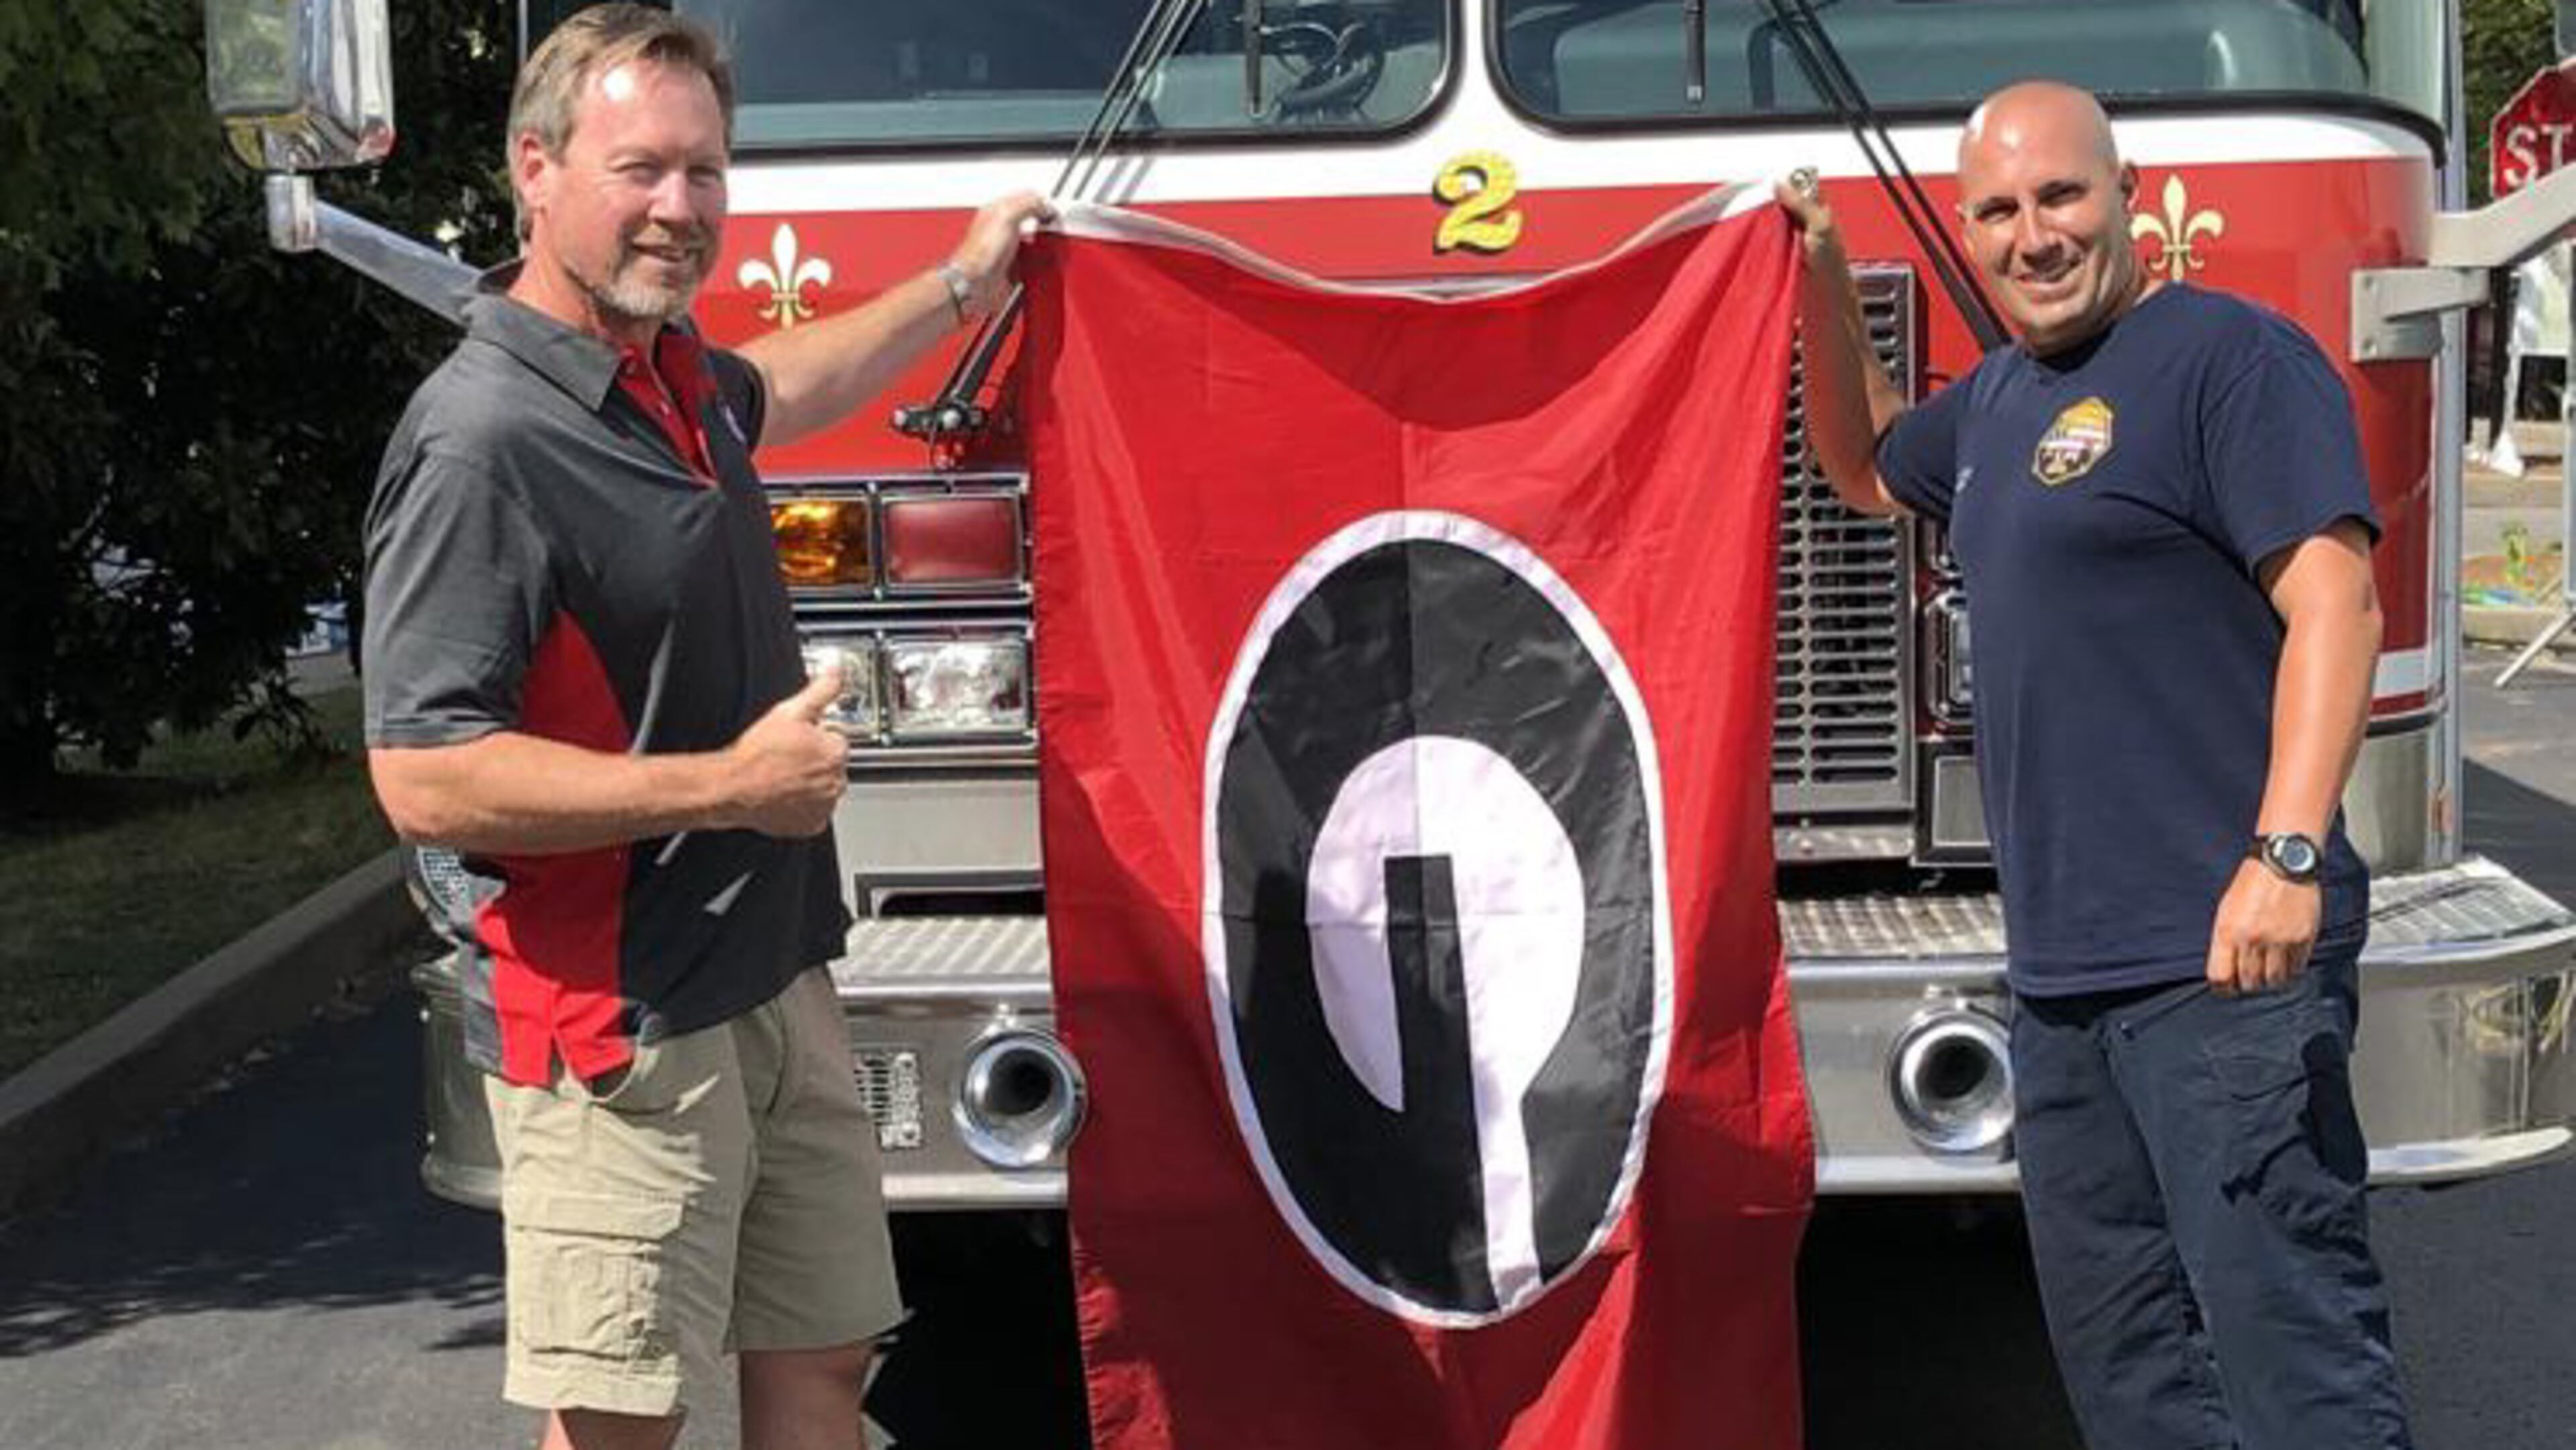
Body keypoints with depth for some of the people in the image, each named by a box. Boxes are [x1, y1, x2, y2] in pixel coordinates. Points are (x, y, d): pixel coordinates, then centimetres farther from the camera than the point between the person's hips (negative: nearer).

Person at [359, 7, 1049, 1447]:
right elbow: (428, 777, -25)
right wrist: (728, 786, -22)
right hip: (618, 1030, -9)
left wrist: (961, 287, 40)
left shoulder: (669, 371, 8)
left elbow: (774, 389, 34)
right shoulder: (484, 439, -20)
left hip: (777, 987, 9)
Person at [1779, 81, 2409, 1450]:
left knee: (2286, 1325, -9)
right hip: (2065, 963, 9)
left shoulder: (2228, 355, -8)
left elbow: (2332, 602, -17)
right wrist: (1823, 288, 23)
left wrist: (2287, 853, -27)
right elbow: (1868, 468, 38)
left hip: (2218, 952, -9)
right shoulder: (2001, 394, 18)